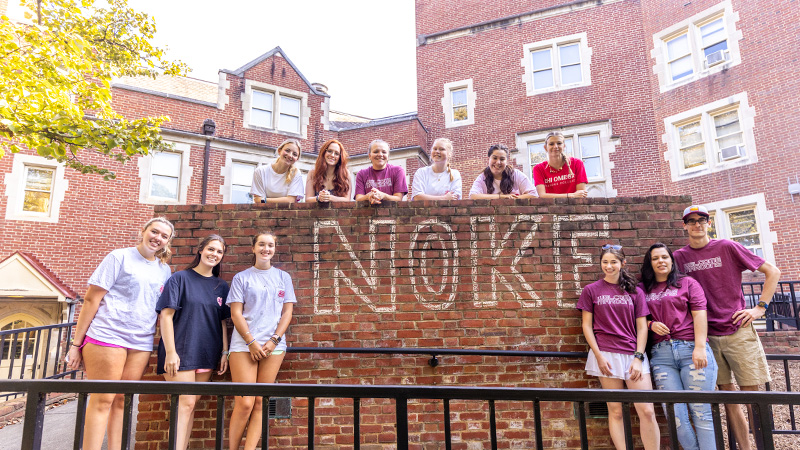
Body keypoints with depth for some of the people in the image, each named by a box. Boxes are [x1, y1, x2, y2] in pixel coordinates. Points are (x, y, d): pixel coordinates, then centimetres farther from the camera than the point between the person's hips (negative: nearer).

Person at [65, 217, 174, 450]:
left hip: (141, 343, 5)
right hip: (107, 335, -4)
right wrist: (76, 343, -6)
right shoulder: (120, 257, -2)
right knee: (102, 400, -2)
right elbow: (92, 299, -4)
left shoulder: (164, 270, 13)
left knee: (122, 400, 9)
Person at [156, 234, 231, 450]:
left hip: (207, 354, 5)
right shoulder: (181, 278, -2)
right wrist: (170, 352, -14)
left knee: (191, 403, 10)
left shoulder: (221, 286, 11)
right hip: (181, 351, -4)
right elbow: (166, 314, -8)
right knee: (185, 403, -8)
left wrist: (224, 352, 6)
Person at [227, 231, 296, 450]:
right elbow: (236, 313, 0)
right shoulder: (241, 277, 6)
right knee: (244, 403, -5)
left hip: (274, 346, 2)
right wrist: (252, 342, -10)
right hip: (244, 345, -2)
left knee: (260, 403, 3)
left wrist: (274, 340, -5)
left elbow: (287, 312, 7)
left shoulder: (283, 277, 11)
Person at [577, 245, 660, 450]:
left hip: (634, 355, 2)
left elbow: (641, 327, 7)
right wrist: (599, 356, -5)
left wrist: (638, 357, -3)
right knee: (616, 411, 4)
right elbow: (587, 325, 3)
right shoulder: (591, 290, 4)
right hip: (606, 355, -1)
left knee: (647, 411, -3)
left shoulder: (635, 292, 9)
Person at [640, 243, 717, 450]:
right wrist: (651, 324, -3)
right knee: (675, 414, -2)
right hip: (661, 354, 2)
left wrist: (700, 347, -9)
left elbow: (699, 315, 1)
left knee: (701, 411, -2)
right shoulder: (643, 289, 15)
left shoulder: (687, 283, 11)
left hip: (691, 348, -1)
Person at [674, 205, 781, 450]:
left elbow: (772, 272, 3)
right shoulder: (679, 257, 5)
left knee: (751, 392, 2)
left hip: (738, 331, -2)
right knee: (727, 394, 9)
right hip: (708, 336, 2)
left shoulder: (727, 247, -2)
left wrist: (760, 307, -3)